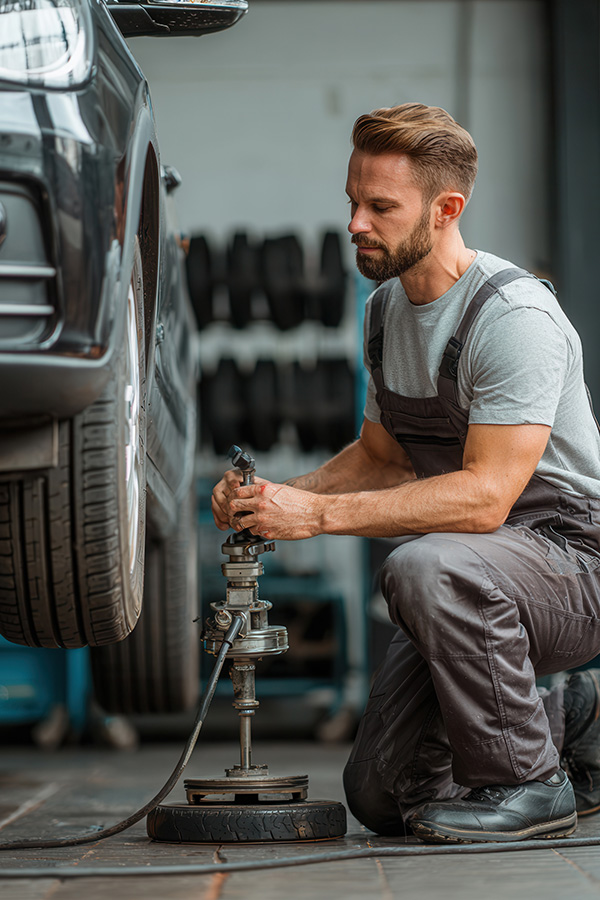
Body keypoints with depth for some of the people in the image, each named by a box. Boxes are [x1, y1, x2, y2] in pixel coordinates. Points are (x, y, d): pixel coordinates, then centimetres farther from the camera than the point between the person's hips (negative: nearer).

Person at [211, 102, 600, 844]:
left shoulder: (513, 315, -23)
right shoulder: (386, 309, 6)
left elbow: (485, 495, -30)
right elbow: (381, 456, 15)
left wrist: (319, 514, -31)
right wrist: (277, 496, -4)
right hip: (479, 573, 8)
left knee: (425, 567, -39)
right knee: (381, 796, 5)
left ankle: (528, 784, -19)